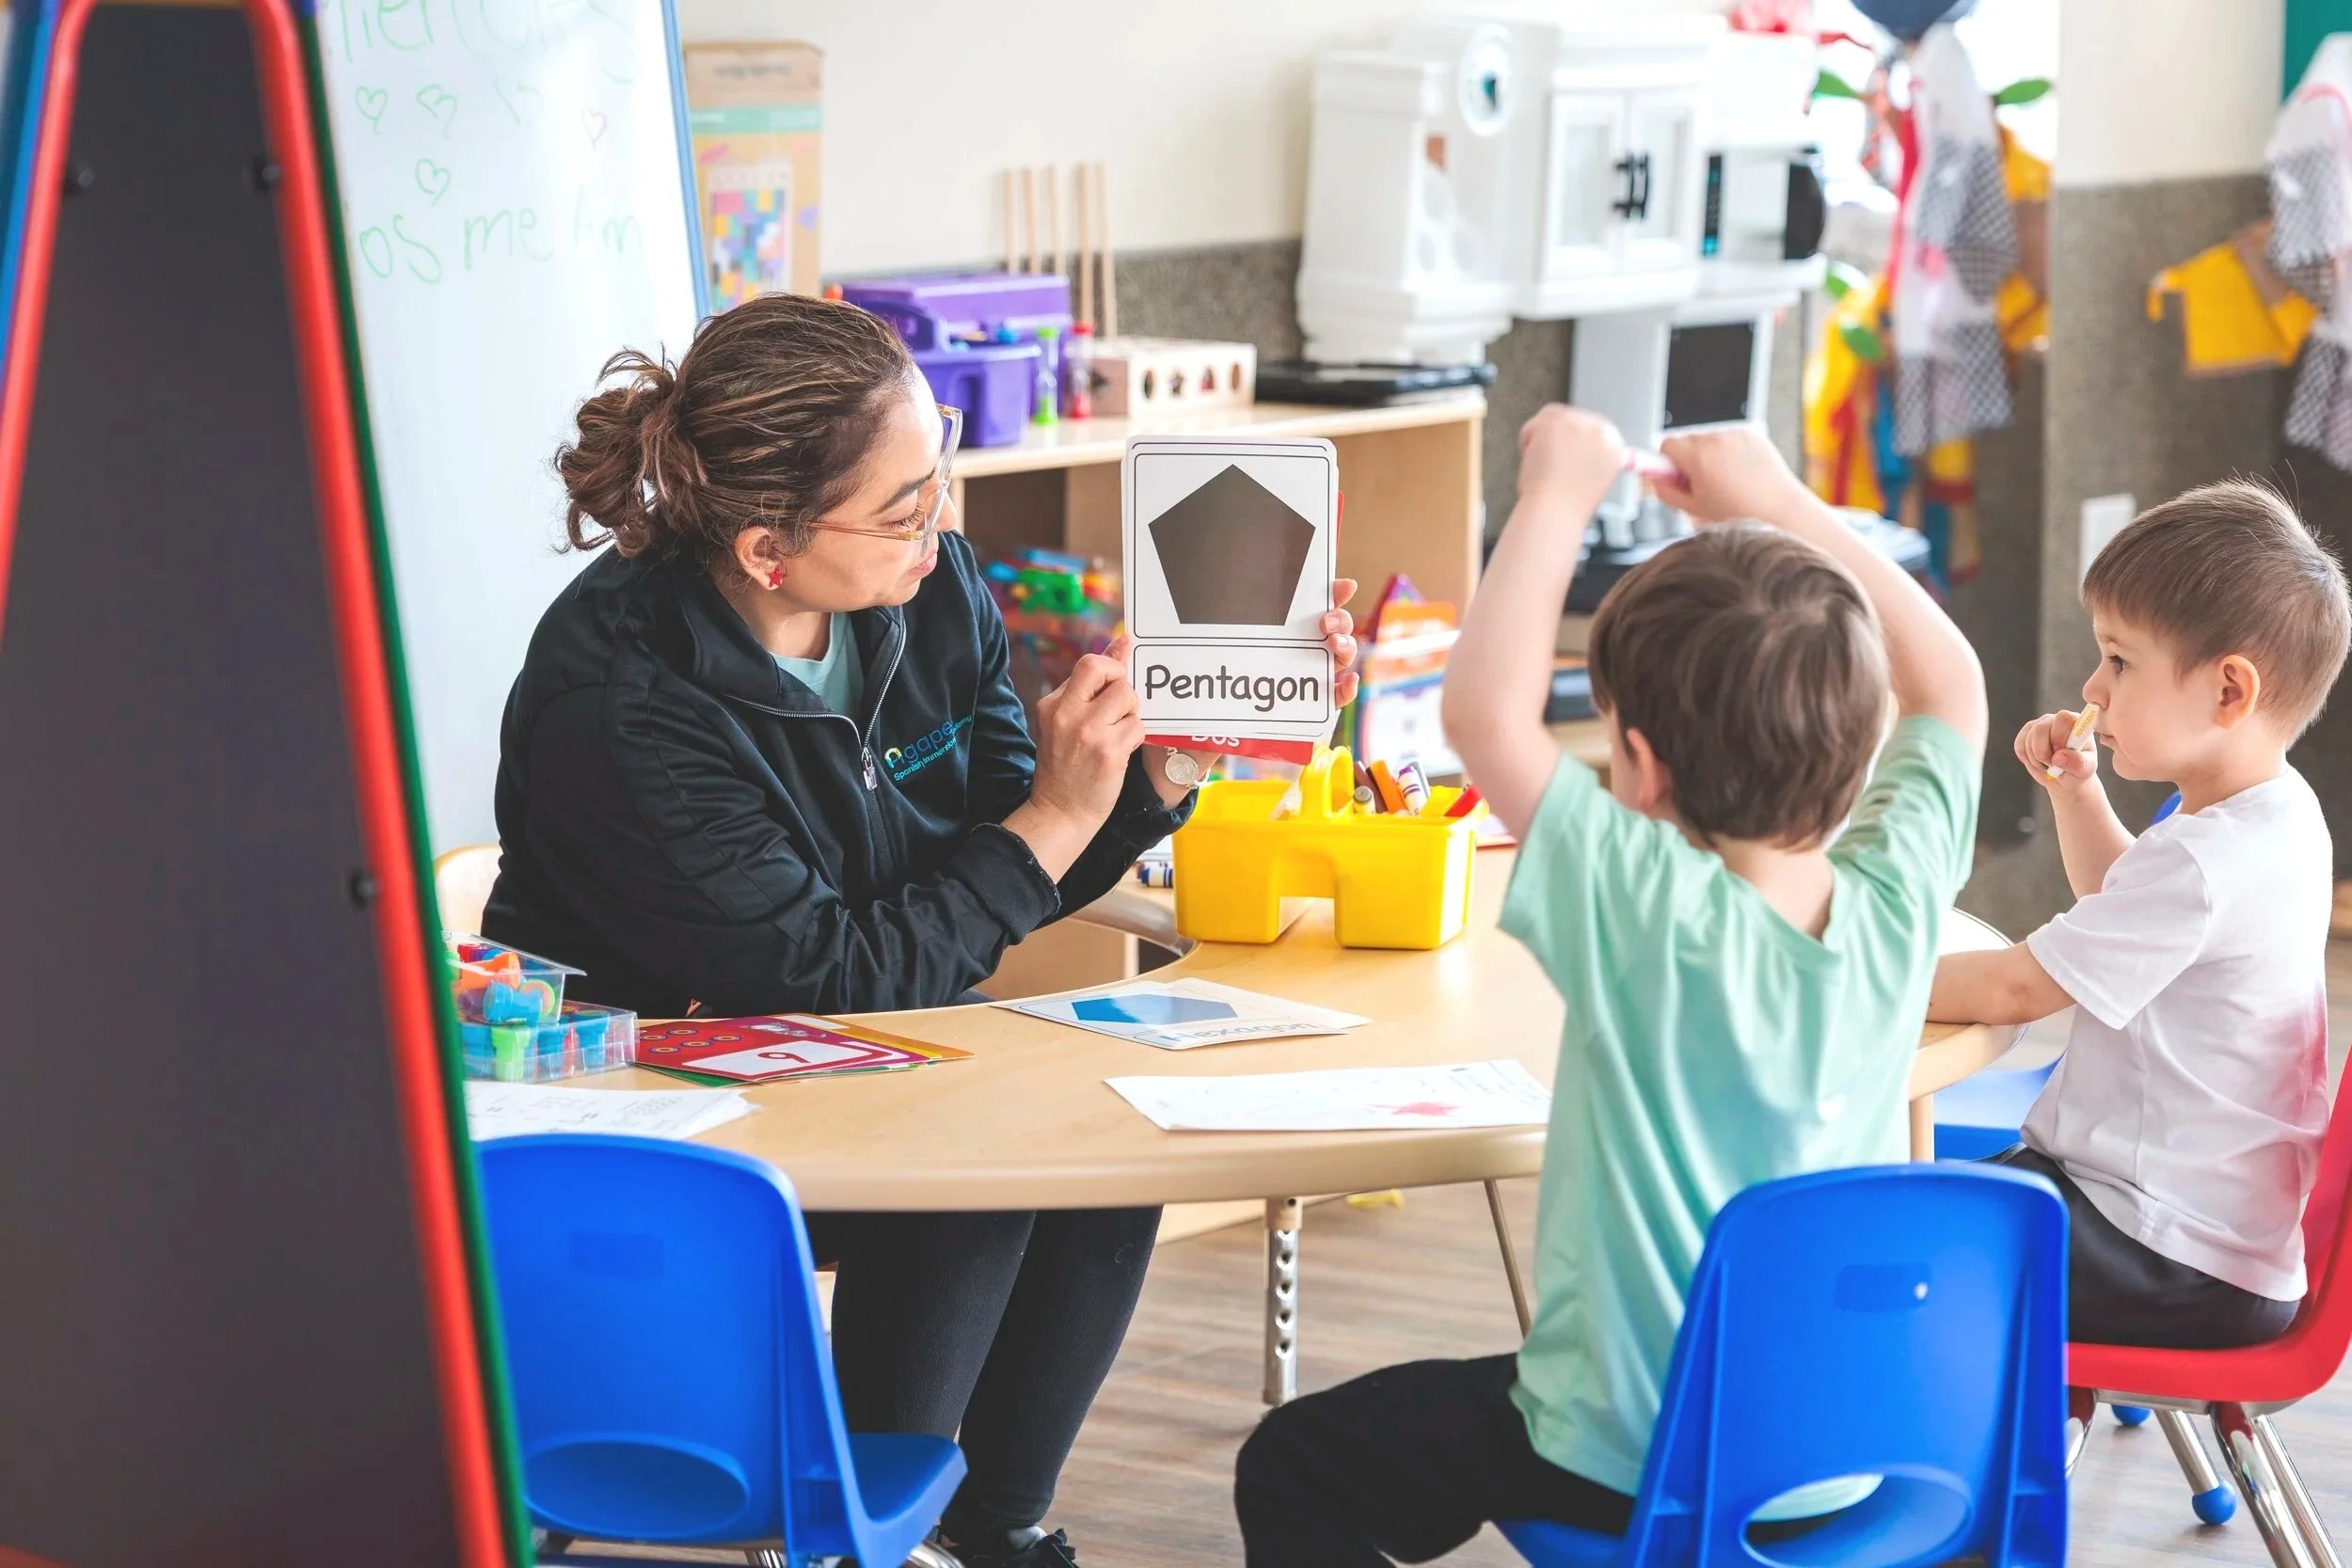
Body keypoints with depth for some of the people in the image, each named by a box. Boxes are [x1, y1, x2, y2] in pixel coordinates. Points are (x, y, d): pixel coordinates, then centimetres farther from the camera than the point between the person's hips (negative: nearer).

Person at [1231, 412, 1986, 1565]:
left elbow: (1485, 708, -28)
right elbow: (1951, 685, 6)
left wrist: (1557, 496, -18)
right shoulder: (1894, 904, -10)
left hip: (1639, 1465, -6)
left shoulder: (1649, 914, -27)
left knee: (1288, 1470, 11)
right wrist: (1783, 505, 6)